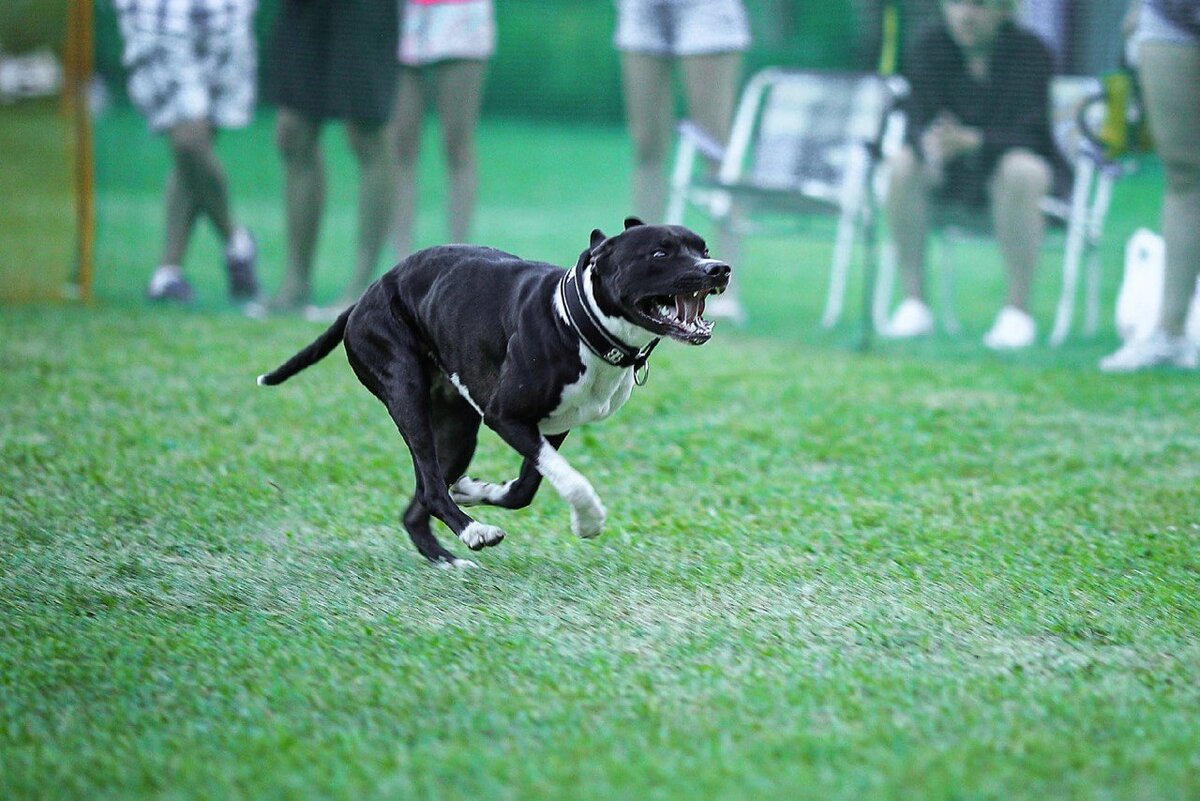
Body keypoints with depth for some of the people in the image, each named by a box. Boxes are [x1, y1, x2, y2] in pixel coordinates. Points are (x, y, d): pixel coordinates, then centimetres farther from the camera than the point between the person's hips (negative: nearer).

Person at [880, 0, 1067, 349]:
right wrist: (930, 147, -39)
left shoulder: (1030, 52, -16)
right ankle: (913, 303, -19)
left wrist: (971, 141, -42)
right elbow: (918, 122, -14)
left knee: (1019, 171, -37)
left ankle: (1017, 311, -31)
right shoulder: (933, 46, -6)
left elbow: (1026, 135, -23)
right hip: (955, 175, 4)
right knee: (902, 165, -24)